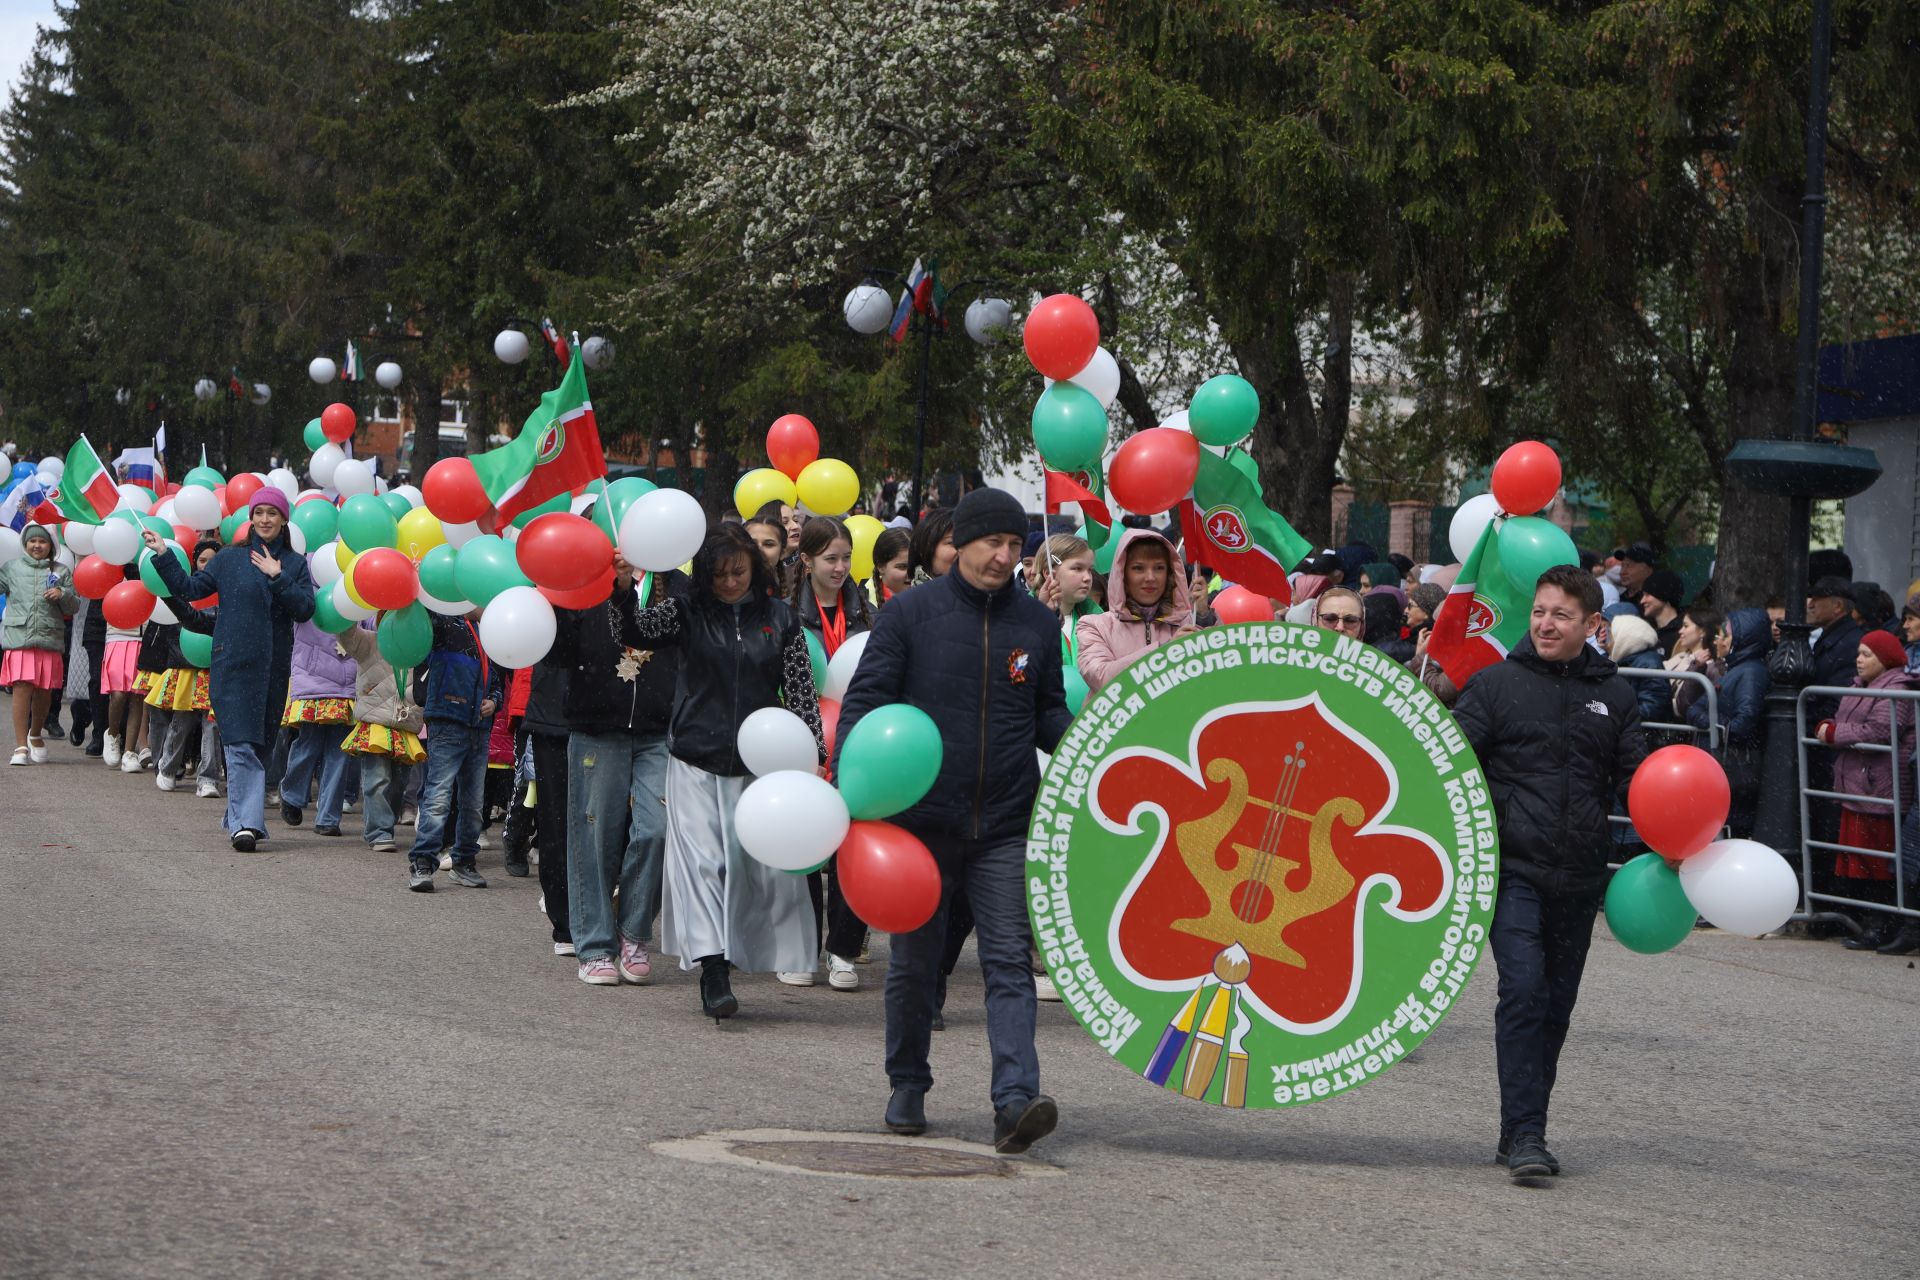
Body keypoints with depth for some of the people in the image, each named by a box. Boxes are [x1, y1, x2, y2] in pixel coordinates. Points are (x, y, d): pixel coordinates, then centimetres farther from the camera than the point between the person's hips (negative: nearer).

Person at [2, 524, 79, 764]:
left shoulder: (61, 572, 10)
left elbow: (73, 608, 9)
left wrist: (63, 595, -9)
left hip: (49, 639, 2)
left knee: (44, 691, 9)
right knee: (22, 688, -11)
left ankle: (36, 735, 34)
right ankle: (21, 746, -10)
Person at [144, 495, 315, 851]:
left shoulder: (295, 563, 9)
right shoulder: (230, 558, 7)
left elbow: (305, 609, -2)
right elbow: (190, 588, 6)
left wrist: (278, 578, -11)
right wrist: (163, 556, 0)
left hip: (274, 668, 3)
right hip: (233, 666, -3)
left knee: (261, 744, 8)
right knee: (241, 744, -13)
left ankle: (241, 819, 18)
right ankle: (246, 823, -20)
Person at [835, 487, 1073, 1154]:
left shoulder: (1038, 623, 8)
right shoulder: (910, 614, -1)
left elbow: (1049, 712, 15)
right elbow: (864, 701, -2)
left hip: (1006, 828, 1)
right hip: (920, 819, -1)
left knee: (1009, 964, -8)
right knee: (914, 963, 10)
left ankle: (1016, 1100, -17)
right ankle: (907, 1087, 26)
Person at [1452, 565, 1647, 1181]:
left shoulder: (1613, 695, 10)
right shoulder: (1496, 683, 1)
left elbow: (1634, 778, 11)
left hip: (1579, 876, 4)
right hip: (1513, 868, -4)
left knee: (1556, 1003, 9)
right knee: (1523, 991, -16)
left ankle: (1523, 1128, 21)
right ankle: (1524, 1132, -14)